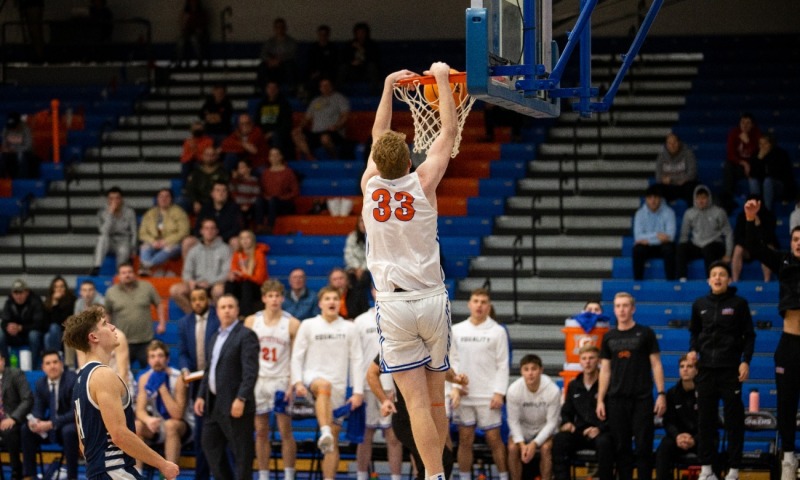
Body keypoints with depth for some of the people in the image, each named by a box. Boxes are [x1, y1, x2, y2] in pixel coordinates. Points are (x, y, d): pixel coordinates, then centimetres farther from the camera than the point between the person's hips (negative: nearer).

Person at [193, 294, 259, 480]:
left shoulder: (246, 336, -9)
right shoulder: (215, 338, 18)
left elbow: (250, 372, -16)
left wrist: (241, 399, -23)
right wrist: (201, 396, 12)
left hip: (235, 405, -9)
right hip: (213, 403, 9)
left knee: (241, 452, -3)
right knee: (210, 446, 13)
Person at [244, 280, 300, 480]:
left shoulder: (292, 324, -2)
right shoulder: (251, 321, 4)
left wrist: (294, 383, -12)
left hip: (282, 381, -2)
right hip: (258, 381, 2)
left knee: (285, 431, -5)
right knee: (261, 432, 5)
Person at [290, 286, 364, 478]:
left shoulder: (349, 328, 8)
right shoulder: (308, 326, 5)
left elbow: (357, 361, 7)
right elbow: (297, 356, 4)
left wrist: (358, 392, 0)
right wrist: (297, 382, -11)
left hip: (338, 388, 3)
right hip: (312, 377, -3)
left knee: (334, 441, 0)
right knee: (324, 385, -41)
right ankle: (325, 432, -57)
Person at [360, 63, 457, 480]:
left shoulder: (370, 185, 0)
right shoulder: (423, 182, -4)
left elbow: (378, 138, 18)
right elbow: (449, 131, 7)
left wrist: (388, 87, 28)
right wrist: (442, 79, 17)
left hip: (394, 303, 0)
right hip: (432, 299, 0)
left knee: (417, 401, -7)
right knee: (436, 399, 13)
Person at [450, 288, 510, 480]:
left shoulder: (497, 331, 0)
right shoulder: (456, 331, 7)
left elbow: (503, 365, -1)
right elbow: (452, 361, 9)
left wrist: (499, 393, -9)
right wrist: (455, 386, -3)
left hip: (488, 396, -2)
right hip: (463, 395, 2)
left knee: (494, 439, 0)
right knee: (465, 440, 5)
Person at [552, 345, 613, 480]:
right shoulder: (573, 386, 16)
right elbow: (566, 412, 26)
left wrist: (600, 428, -21)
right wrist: (566, 423, 3)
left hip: (601, 432, -4)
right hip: (580, 432, 4)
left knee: (604, 442, -39)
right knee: (559, 439, -25)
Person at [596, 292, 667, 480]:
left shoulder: (645, 333, 2)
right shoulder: (609, 337, 10)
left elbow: (656, 364, 1)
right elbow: (605, 370, 11)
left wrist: (661, 394, -7)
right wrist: (600, 400, 5)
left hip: (642, 399, -3)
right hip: (616, 399, 3)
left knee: (643, 446, -4)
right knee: (620, 447, 3)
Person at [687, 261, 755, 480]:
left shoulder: (738, 303, 0)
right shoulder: (700, 304, 8)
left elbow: (749, 335, 2)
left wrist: (746, 361, -8)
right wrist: (693, 350, 1)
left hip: (730, 369, -3)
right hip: (706, 368, 3)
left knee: (734, 420, -1)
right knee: (705, 419, 4)